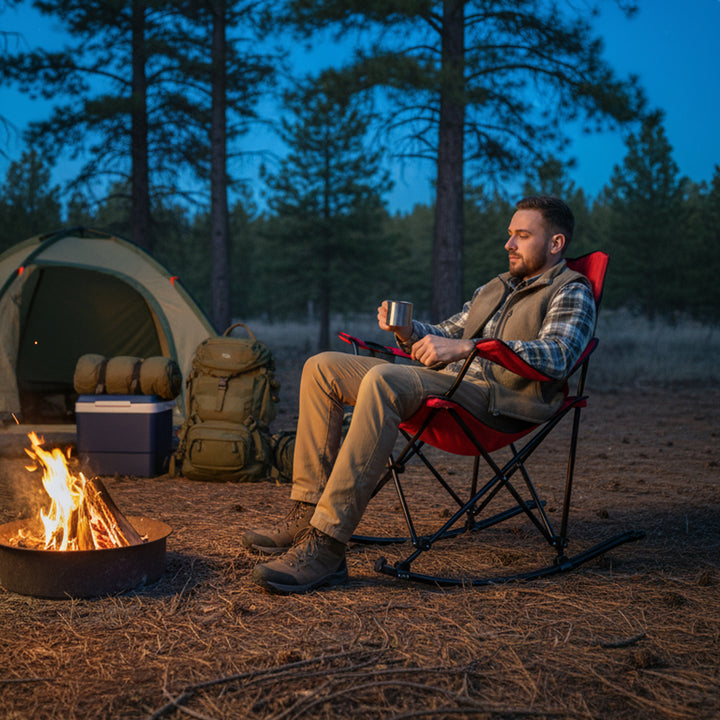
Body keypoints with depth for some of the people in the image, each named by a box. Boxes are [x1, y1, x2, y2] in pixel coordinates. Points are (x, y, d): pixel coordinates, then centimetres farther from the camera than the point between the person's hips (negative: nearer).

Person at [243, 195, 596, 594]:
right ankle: (308, 513, -6)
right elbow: (443, 336, 30)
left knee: (383, 380, -36)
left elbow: (556, 357, -18)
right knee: (322, 367, 0)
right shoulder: (495, 287, 29)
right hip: (445, 382, 9)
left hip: (497, 401, -9)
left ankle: (327, 545, -38)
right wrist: (408, 331, 5)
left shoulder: (572, 293, 3)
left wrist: (467, 346, -27)